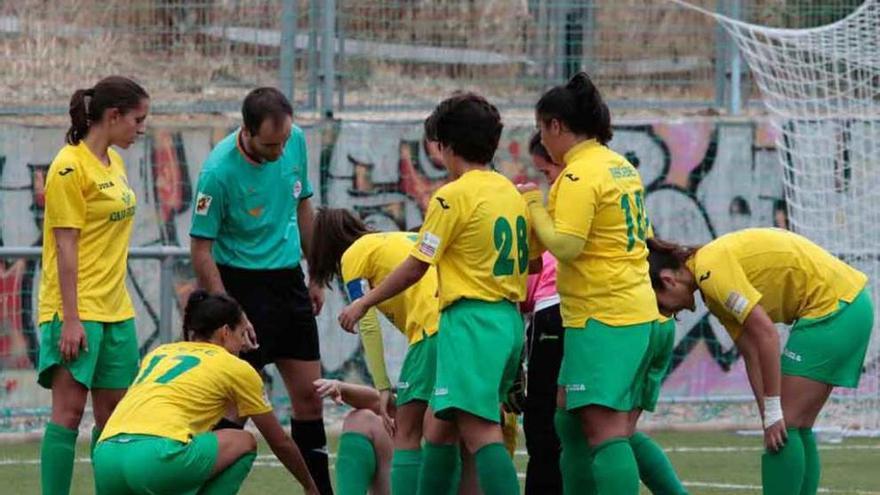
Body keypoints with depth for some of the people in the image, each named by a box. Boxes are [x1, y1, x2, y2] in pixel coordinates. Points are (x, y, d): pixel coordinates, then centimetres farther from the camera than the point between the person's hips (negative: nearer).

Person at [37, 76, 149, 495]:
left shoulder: (114, 162, 13)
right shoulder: (70, 167, -12)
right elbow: (66, 247, -16)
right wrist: (70, 319, -19)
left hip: (114, 308, 9)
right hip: (77, 310, -9)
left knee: (113, 412, 8)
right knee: (69, 410, -10)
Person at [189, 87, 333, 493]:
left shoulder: (296, 141, -3)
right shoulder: (219, 170, -21)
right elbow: (201, 249, -16)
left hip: (289, 280, 6)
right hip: (243, 283, -6)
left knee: (309, 395, 8)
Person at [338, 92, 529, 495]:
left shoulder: (453, 196, -9)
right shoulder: (511, 193, 13)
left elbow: (415, 267, -6)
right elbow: (529, 262, 18)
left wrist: (363, 304, 5)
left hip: (471, 322, -9)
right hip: (510, 322, 9)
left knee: (480, 431, -17)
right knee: (438, 425, 18)